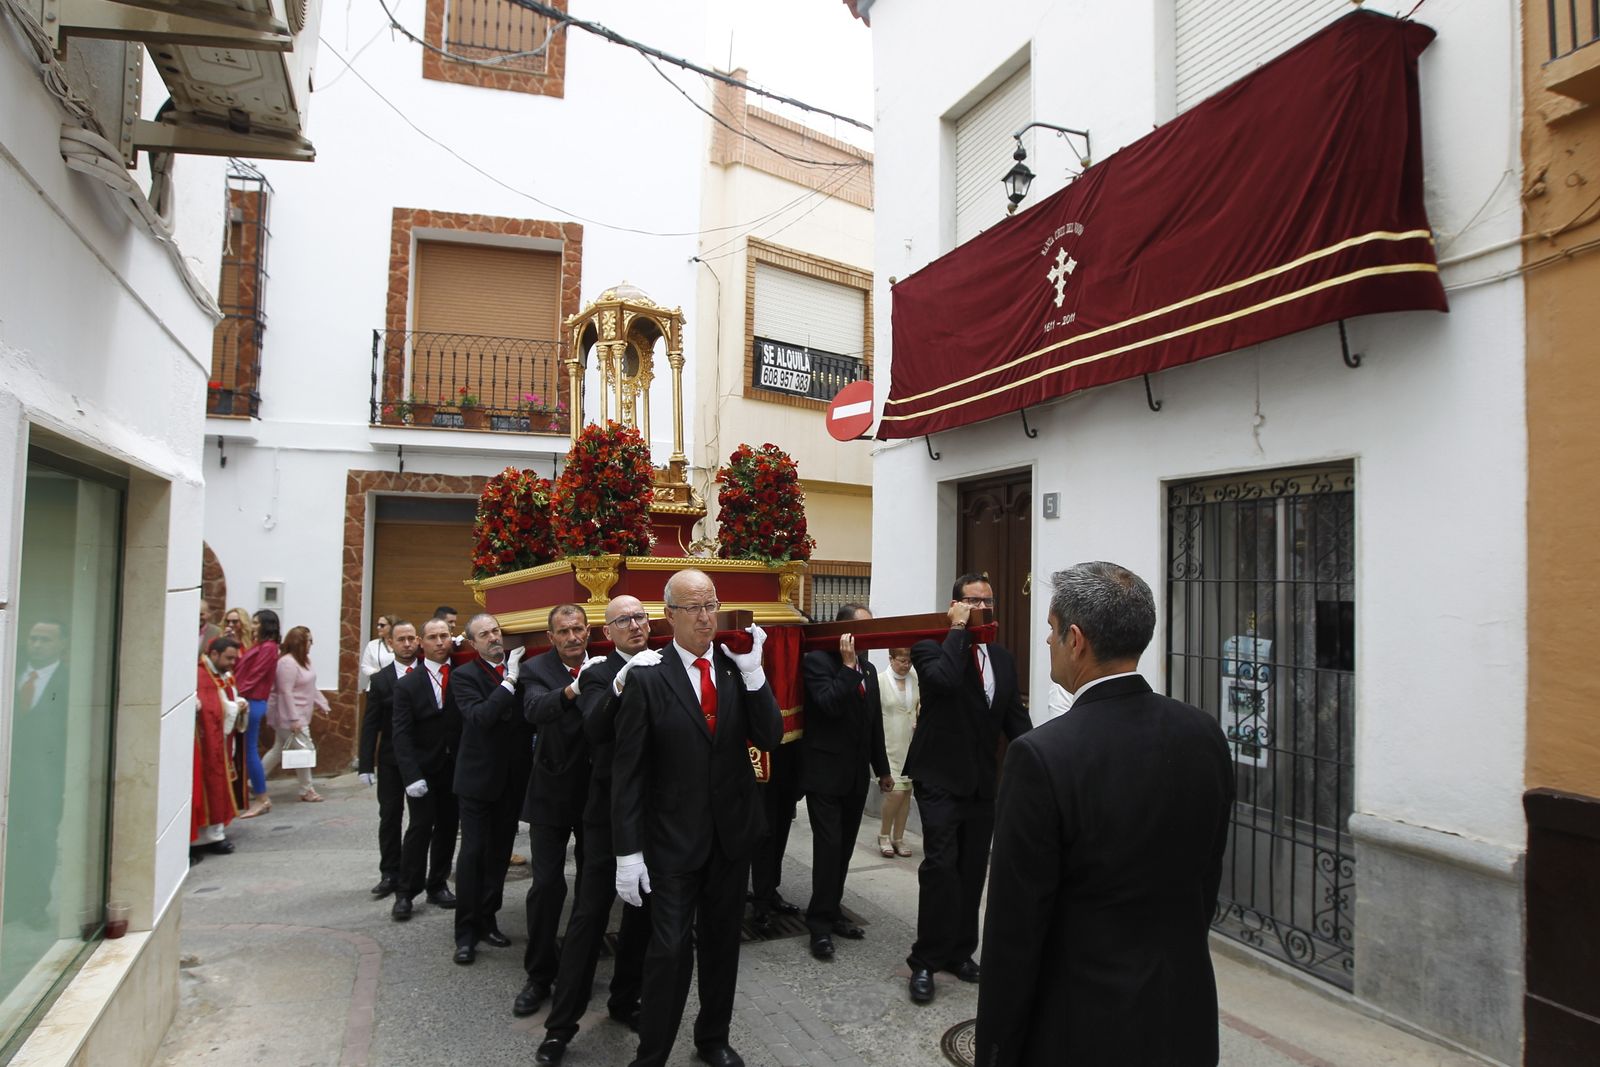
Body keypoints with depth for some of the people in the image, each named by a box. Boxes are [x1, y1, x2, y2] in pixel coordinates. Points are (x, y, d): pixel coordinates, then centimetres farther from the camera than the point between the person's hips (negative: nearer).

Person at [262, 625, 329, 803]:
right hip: (290, 718, -10)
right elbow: (286, 692, -24)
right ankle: (307, 790, 8)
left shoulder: (303, 660, 12)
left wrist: (322, 703, 19)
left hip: (299, 716, 10)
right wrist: (294, 719, -25)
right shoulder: (287, 663, -20)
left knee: (278, 750, 16)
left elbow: (310, 687, 20)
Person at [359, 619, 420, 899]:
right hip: (390, 760, 1)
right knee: (390, 818, 8)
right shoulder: (380, 680, 0)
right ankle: (390, 874, 18)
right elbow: (370, 725, -1)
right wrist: (366, 765, -5)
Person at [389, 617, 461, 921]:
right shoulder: (408, 685, -3)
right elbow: (402, 735, -8)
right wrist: (411, 776, -17)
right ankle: (406, 893, 6)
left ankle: (437, 885, 24)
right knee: (420, 827, -5)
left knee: (447, 828, 10)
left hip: (455, 769, 2)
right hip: (423, 770, -2)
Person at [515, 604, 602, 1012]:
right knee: (546, 884, 2)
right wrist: (571, 690, -46)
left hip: (597, 791, 2)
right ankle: (539, 974, 19)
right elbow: (534, 710, -27)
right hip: (552, 792, -1)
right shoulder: (538, 668, -8)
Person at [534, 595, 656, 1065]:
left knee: (643, 910, 16)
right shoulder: (599, 675, -4)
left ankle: (625, 1000, 34)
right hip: (610, 810, -3)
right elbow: (594, 730, -24)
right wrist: (621, 683, -36)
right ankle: (562, 1023, 13)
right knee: (589, 913, 2)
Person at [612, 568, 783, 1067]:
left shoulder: (738, 668, 0)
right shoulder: (646, 677, -10)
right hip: (674, 837, -4)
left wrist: (752, 670, -18)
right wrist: (628, 852, -12)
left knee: (722, 942, 17)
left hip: (732, 832, 4)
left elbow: (769, 738, -7)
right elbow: (627, 770, -10)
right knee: (670, 949, -3)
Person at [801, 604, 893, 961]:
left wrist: (882, 769, 21)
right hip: (825, 773, -7)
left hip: (855, 774, 7)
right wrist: (848, 665, -21)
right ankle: (820, 924, 4)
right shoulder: (817, 661, -10)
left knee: (844, 847, 11)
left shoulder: (868, 668, 11)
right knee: (829, 846, -7)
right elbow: (829, 705, -24)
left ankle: (832, 913, 23)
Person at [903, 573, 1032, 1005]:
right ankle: (925, 961, 5)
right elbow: (945, 678, -31)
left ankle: (959, 951, 27)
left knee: (973, 869, 12)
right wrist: (959, 629, -20)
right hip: (941, 778, -6)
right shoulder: (930, 648, -8)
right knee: (941, 867, -9)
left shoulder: (1003, 658, 11)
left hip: (983, 782, 6)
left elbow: (1016, 718, 9)